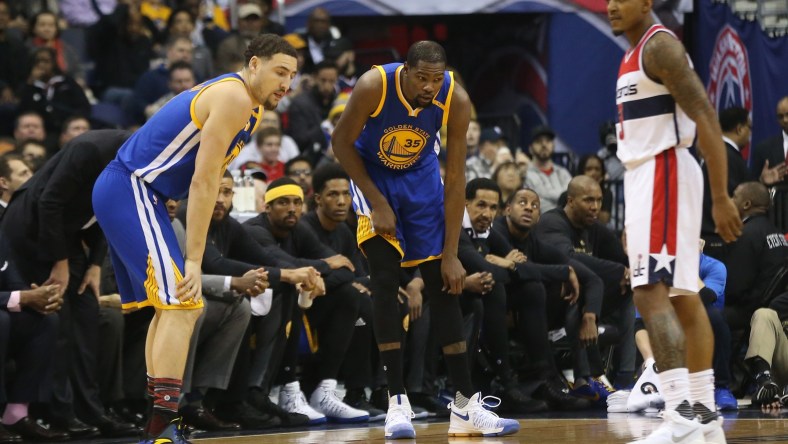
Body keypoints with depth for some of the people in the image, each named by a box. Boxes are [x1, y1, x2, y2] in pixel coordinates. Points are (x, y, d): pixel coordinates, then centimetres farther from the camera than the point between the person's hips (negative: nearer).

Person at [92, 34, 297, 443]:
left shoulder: (243, 104, 17)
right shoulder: (234, 98, -14)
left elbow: (204, 181, 19)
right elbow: (203, 182, -19)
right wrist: (194, 260, -20)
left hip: (124, 194, 11)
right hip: (131, 191, -11)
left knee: (172, 304, 17)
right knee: (181, 304, -16)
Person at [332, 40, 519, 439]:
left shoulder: (456, 100, -25)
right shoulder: (374, 86, -31)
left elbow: (455, 179, -19)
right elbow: (341, 143, -15)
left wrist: (451, 253, -19)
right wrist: (378, 203, -19)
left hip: (420, 175, 2)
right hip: (372, 172, -2)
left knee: (443, 285, 0)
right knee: (385, 279, -16)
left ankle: (466, 405, 3)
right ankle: (397, 402, -13)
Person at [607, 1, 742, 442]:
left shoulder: (660, 46, -12)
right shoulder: (636, 54, 18)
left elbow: (706, 119, -19)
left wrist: (721, 197, -24)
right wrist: (634, 222, 25)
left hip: (663, 174, -10)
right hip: (647, 175, 10)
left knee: (651, 293, -18)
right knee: (682, 296, 10)